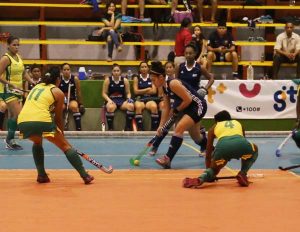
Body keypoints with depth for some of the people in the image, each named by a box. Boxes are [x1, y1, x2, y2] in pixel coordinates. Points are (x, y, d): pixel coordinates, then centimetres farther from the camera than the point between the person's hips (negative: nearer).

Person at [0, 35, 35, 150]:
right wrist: (11, 84, -24)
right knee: (18, 115, -17)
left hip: (18, 91, 8)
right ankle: (9, 139, -4)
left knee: (13, 116, 10)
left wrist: (32, 82, 5)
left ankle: (10, 142, 17)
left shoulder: (19, 57, 9)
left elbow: (24, 73, 20)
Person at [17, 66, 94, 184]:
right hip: (41, 121, -5)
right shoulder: (58, 92, 13)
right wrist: (62, 135, 30)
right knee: (65, 146, 13)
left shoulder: (36, 87, 28)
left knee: (37, 142, 35)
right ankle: (85, 176, 10)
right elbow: (58, 118, 16)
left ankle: (41, 175, 26)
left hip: (23, 122, 5)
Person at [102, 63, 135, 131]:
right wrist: (109, 100, -16)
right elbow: (104, 93, 2)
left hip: (122, 100, 2)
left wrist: (128, 98, -10)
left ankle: (128, 127, -19)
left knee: (131, 106, -31)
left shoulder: (125, 80, 6)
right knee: (110, 107, -40)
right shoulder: (108, 80, 1)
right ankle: (110, 128, -27)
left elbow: (128, 93, 12)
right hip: (111, 100, -2)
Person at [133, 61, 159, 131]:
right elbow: (136, 91, 0)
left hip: (150, 99, 1)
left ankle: (155, 128, -29)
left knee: (154, 106, -35)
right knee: (138, 107, -37)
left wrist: (141, 91, -2)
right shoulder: (136, 78, 10)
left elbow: (154, 91, 0)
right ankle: (140, 128, -38)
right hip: (139, 99, 0)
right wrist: (147, 89, -3)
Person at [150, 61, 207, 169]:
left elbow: (188, 100, -23)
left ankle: (167, 159, -30)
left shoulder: (173, 84, -24)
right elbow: (166, 108, 7)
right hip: (189, 108, 10)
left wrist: (176, 111, -11)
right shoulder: (164, 88, 3)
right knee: (196, 137, 21)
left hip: (198, 106, -10)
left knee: (179, 128, -24)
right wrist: (161, 125, 2)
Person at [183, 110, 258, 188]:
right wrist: (244, 171, 59)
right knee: (254, 150, 36)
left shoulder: (214, 127, 35)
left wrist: (208, 170, 48)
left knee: (214, 169, 24)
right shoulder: (238, 123, 40)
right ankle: (242, 174, 17)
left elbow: (208, 154, 36)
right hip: (241, 144, 1)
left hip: (223, 145, -1)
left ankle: (200, 179, -10)